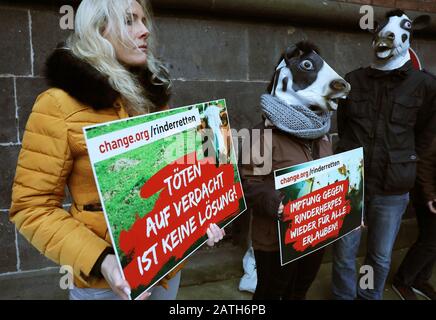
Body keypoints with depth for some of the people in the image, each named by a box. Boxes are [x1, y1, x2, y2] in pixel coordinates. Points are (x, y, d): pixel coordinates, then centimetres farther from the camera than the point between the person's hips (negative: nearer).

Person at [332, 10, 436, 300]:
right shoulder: (353, 80, 0)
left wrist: (399, 163, 9)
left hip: (392, 189, 0)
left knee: (381, 256, 17)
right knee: (344, 253, 11)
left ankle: (370, 297, 42)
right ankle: (344, 296, 35)